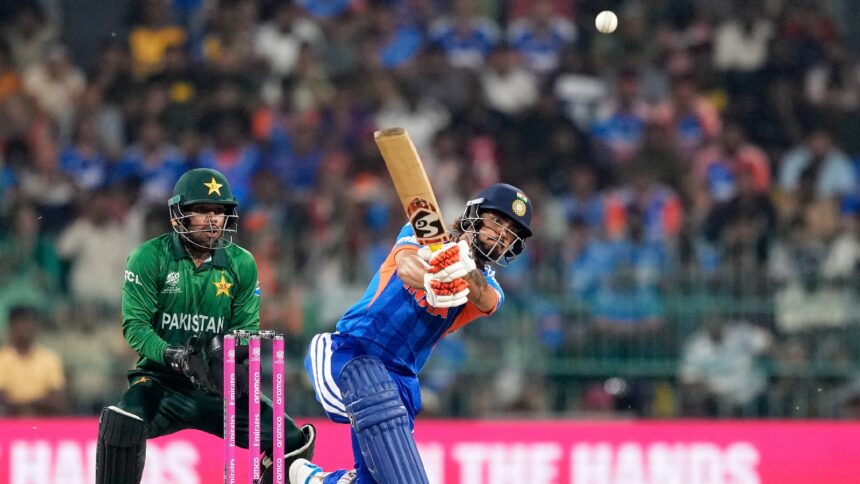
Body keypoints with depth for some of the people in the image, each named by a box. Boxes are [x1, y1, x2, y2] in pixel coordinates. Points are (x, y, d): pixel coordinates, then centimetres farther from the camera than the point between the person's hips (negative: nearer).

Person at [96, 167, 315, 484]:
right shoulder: (150, 258, -6)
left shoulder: (241, 264, 4)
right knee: (121, 424, -35)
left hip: (219, 384, 3)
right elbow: (135, 325, -10)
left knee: (293, 443, -11)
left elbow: (247, 327, 4)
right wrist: (175, 358, -28)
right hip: (162, 380, -3)